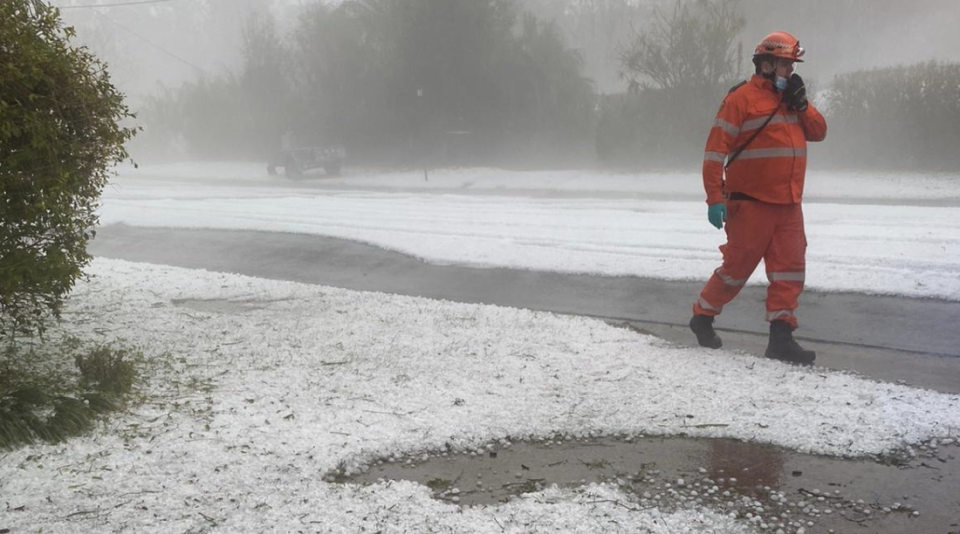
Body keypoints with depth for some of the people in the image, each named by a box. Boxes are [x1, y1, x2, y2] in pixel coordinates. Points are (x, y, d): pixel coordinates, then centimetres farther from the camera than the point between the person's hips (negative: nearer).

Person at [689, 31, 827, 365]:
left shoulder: (790, 98, 15)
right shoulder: (742, 98, -9)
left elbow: (818, 132, 13)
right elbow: (716, 148, -13)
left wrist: (801, 104, -4)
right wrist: (715, 198, -18)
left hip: (788, 204, 7)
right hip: (751, 203, -7)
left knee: (790, 268, 0)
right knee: (737, 268, 2)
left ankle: (781, 336, 3)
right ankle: (703, 316, 23)